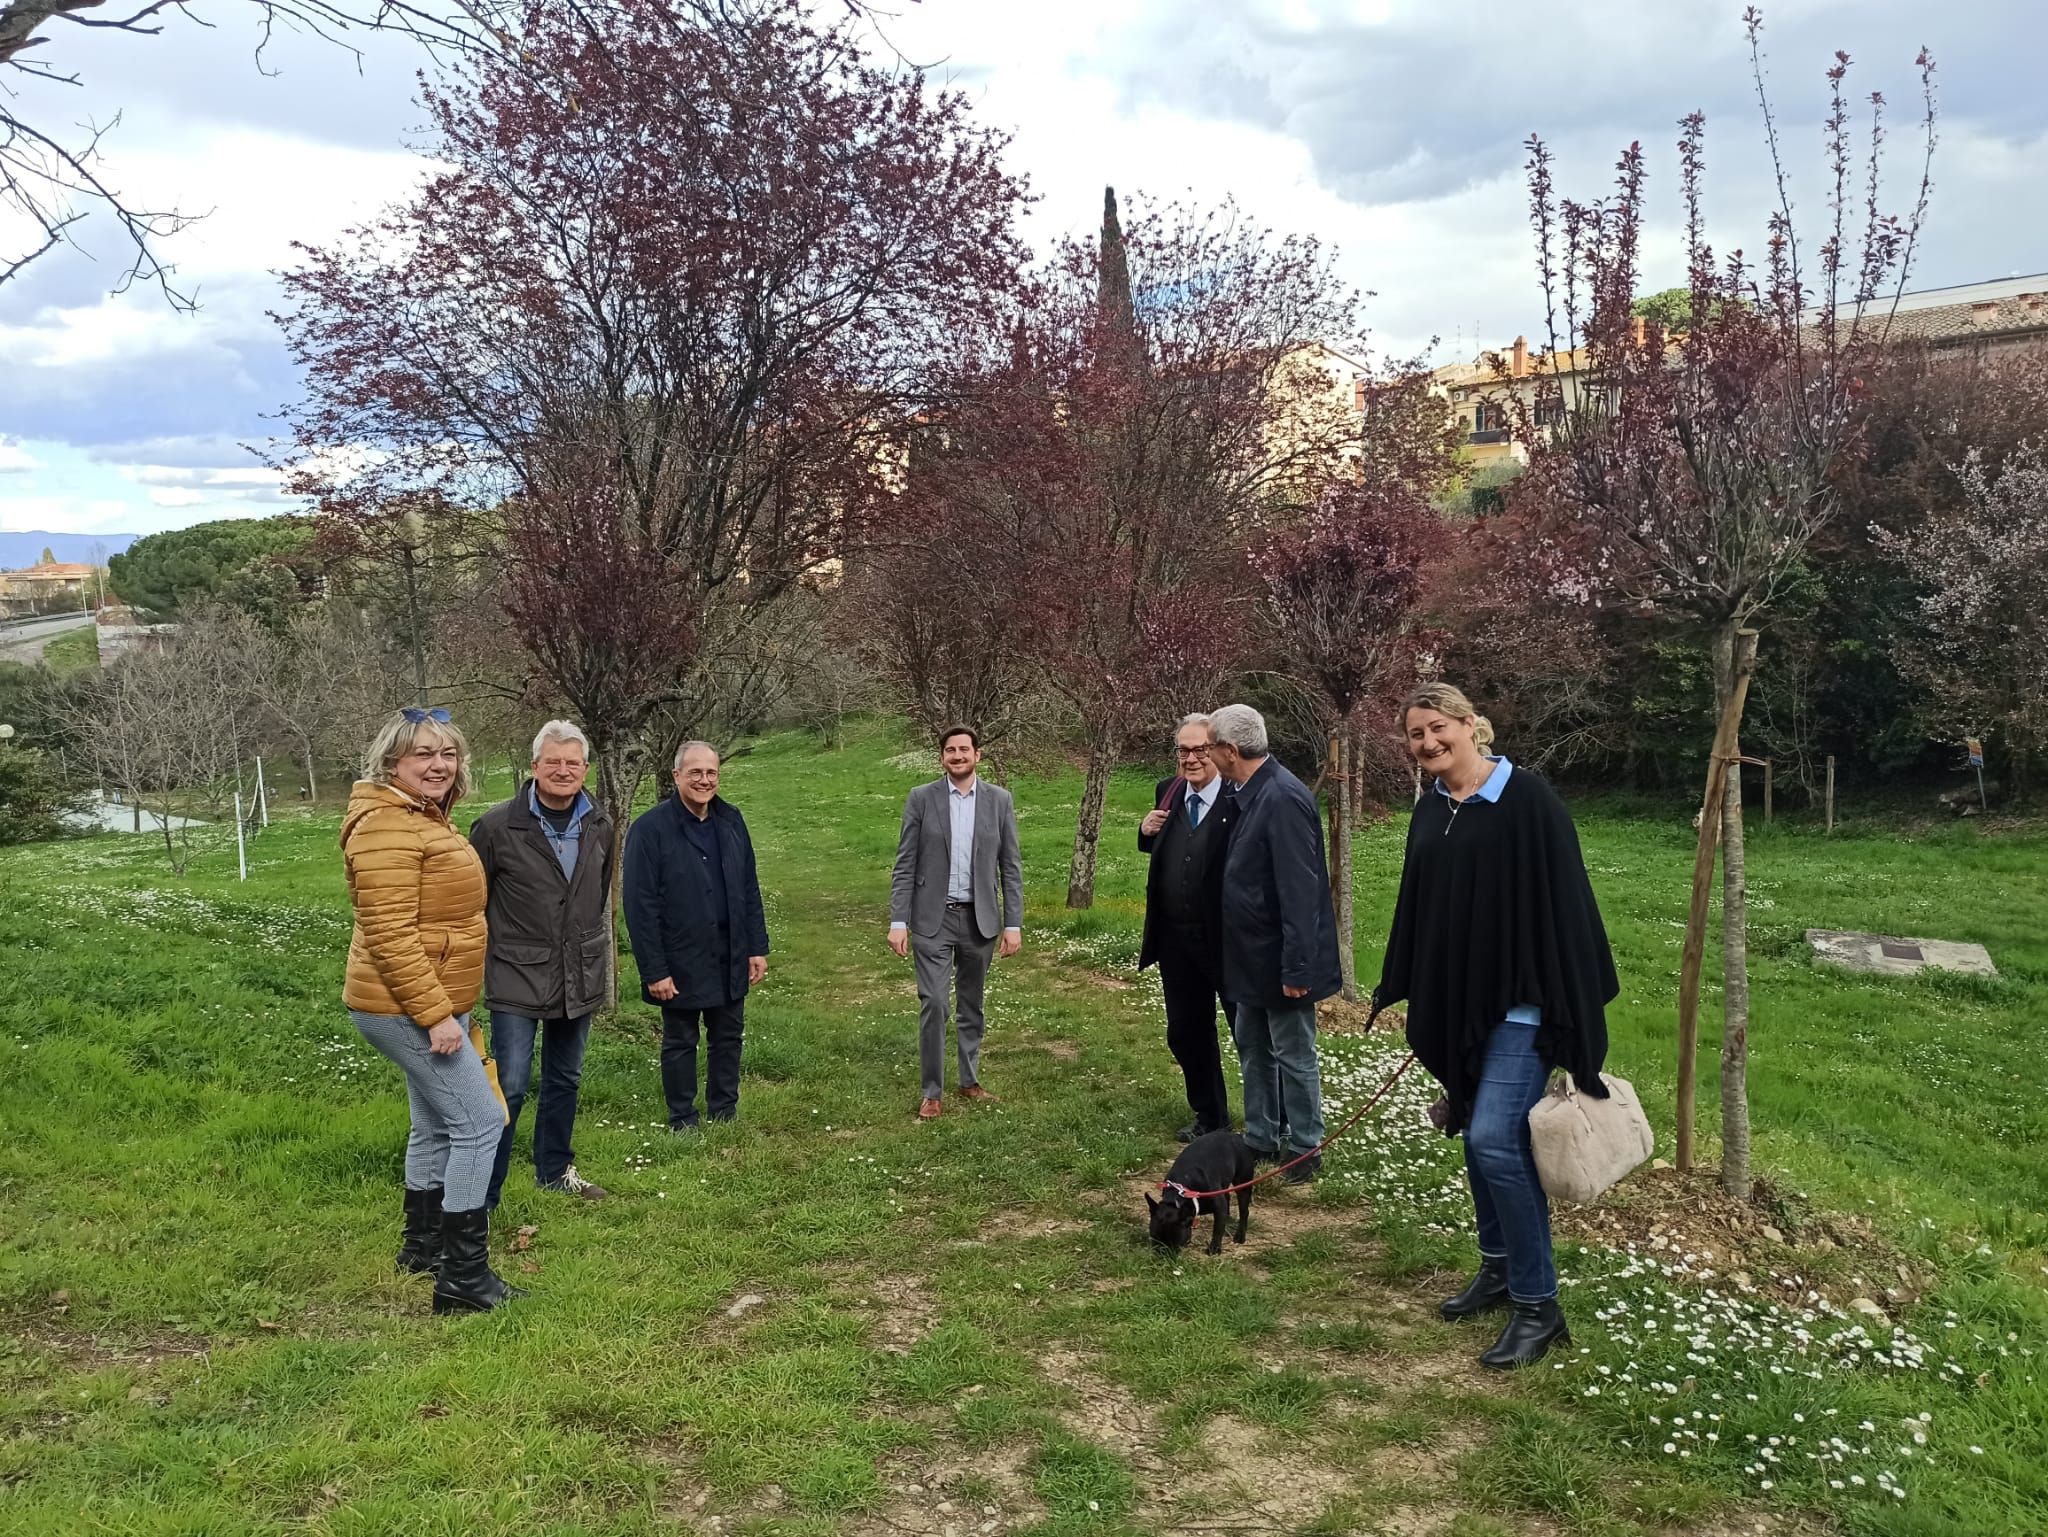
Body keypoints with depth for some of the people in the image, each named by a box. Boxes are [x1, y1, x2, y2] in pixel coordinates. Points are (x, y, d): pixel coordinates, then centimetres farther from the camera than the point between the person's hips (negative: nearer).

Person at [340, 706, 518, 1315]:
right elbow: (390, 934, -25)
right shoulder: (385, 827, -20)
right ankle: (464, 1277, -4)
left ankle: (422, 1247, 36)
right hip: (408, 1007, -10)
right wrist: (436, 1015, -26)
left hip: (436, 1003, 10)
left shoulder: (427, 820, 13)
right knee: (480, 1122, -10)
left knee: (435, 1125, 20)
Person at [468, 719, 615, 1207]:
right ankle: (483, 1194, 3)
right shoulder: (497, 826, -12)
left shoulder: (599, 826, 3)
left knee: (565, 1079, 17)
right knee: (509, 1085, -8)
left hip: (579, 977, 5)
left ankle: (554, 1169, 35)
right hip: (517, 977, -5)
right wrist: (476, 962, -1)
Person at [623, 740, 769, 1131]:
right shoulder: (650, 829, -13)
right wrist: (654, 971, -15)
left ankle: (724, 1113, 29)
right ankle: (682, 1122, 23)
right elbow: (641, 907, -13)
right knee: (680, 1043, 10)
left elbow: (750, 890, 10)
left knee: (728, 1038, 14)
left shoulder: (731, 820, 4)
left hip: (730, 960, 5)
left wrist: (758, 948, 5)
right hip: (681, 963, -5)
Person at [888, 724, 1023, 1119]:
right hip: (933, 918, -2)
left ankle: (969, 1080, 27)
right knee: (934, 1004, -6)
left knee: (972, 1006, 13)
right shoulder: (921, 799, -2)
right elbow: (905, 866, -2)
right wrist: (898, 922, -7)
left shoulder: (999, 800, 2)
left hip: (980, 919, 2)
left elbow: (1011, 867, 3)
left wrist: (1013, 924, -2)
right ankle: (932, 1091, 5)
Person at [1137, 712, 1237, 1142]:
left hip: (1229, 939, -6)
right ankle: (1209, 1116, 36)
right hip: (1176, 940, 6)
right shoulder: (1168, 792, 4)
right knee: (1185, 1034, 17)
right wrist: (1148, 831, 0)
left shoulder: (1240, 800, -16)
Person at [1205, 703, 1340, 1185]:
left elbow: (1299, 890, -27)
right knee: (1252, 1047, 20)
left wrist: (1297, 967, -26)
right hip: (1253, 956, 10)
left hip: (1280, 959, -10)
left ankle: (1305, 1148, 20)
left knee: (1294, 1055, 5)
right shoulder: (1250, 794, 5)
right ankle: (1260, 1139, 34)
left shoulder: (1283, 799, -25)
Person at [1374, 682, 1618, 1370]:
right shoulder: (1429, 811, 8)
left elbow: (1564, 897, -14)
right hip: (1456, 1000, 7)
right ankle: (1499, 1269, 31)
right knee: (1476, 1135, 14)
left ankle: (1538, 1305, 1)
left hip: (1519, 1001, -7)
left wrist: (1575, 1012, -15)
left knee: (1495, 1139, -12)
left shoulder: (1527, 798, -13)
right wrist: (1402, 990, 16)